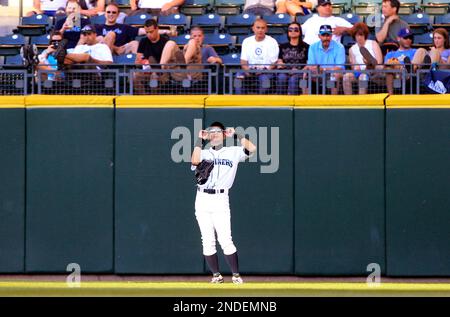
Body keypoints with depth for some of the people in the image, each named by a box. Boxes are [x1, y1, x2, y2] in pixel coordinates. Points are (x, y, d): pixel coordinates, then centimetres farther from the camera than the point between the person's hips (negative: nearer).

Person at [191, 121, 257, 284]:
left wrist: (235, 135, -1)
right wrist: (200, 140, -3)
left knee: (225, 240, -11)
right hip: (202, 199, 3)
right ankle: (216, 275, 9)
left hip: (220, 199, -2)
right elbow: (195, 161, -9)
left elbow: (252, 148, -6)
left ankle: (236, 275, -4)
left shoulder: (233, 152, 9)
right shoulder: (204, 153, 13)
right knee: (207, 241, 1)